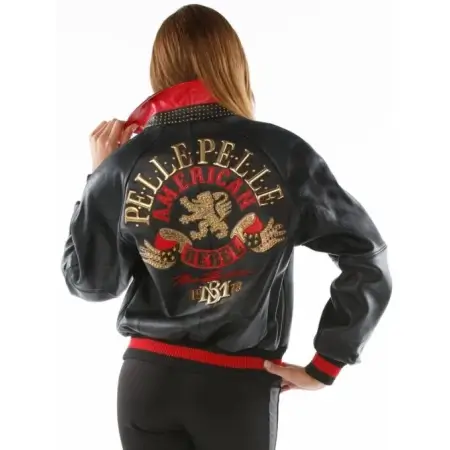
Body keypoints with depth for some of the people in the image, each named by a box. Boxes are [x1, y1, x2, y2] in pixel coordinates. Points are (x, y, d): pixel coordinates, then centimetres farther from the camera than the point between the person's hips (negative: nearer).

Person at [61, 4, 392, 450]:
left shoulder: (128, 160, -8)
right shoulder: (284, 153, -8)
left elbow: (89, 281, 1)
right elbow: (368, 257, -6)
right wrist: (325, 365, 0)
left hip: (149, 380, 1)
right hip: (241, 386, -1)